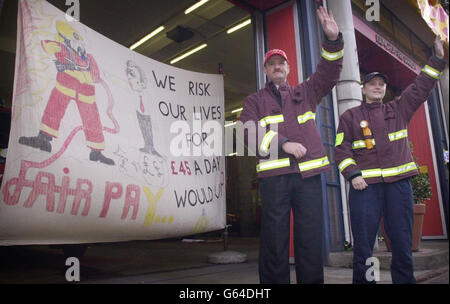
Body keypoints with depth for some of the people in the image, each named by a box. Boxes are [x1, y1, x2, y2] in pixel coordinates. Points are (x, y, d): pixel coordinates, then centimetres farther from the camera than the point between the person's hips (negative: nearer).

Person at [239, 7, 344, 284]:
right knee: (274, 238, -1)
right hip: (273, 174, -2)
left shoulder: (305, 92, 24)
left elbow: (329, 73, 9)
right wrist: (283, 144, -14)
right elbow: (250, 134, -1)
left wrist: (333, 39, -7)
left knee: (311, 237, 3)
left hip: (309, 172, 2)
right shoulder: (255, 100, 16)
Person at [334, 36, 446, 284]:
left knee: (402, 242, 7)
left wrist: (437, 59, 4)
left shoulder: (399, 109, 17)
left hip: (398, 182, 3)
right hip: (365, 184, -2)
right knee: (363, 243, 0)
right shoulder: (350, 116, 9)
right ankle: (362, 280, 11)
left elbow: (421, 88, 12)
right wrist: (353, 174, -11)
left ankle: (405, 280, 20)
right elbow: (342, 149, 1)